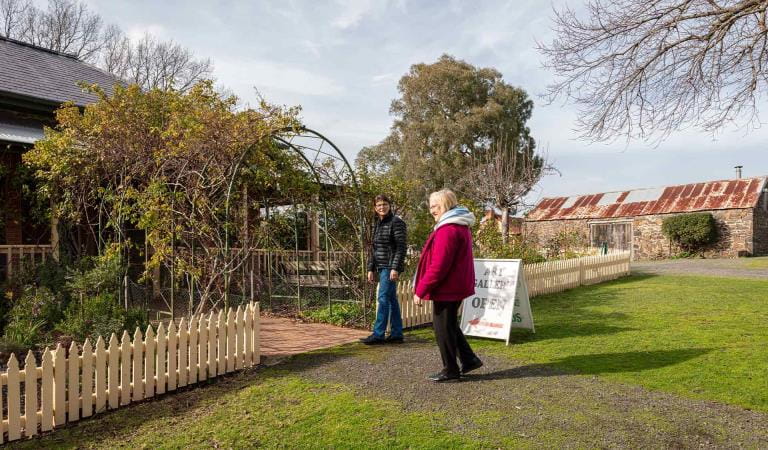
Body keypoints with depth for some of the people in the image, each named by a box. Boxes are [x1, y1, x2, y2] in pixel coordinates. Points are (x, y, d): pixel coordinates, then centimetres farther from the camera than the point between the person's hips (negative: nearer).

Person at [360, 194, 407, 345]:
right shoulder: (377, 224, 16)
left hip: (390, 267, -8)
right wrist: (371, 269, 14)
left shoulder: (396, 222, -8)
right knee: (391, 300, 10)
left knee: (383, 299, -7)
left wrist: (395, 268, -20)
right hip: (381, 267, 8)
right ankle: (396, 334, 15)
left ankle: (378, 334, -2)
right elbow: (373, 248, 19)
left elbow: (401, 247, -14)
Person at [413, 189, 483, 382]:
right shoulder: (461, 226, 12)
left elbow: (438, 266, -25)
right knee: (450, 325, 21)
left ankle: (450, 370, 15)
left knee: (443, 328, 3)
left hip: (446, 288, -10)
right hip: (457, 286, 10)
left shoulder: (448, 230, -21)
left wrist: (421, 290, -19)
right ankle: (469, 359, 27)